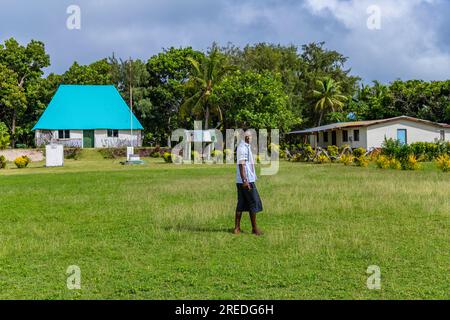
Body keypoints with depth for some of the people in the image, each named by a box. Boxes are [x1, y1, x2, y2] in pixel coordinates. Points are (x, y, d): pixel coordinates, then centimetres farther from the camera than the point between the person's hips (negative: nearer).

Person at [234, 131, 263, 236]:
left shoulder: (245, 147, 17)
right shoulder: (243, 148, -15)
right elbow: (241, 165, -20)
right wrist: (245, 181, -24)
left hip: (241, 181, 10)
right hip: (246, 180, -10)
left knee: (241, 203, 9)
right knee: (254, 203, -3)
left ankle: (237, 228, 9)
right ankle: (254, 228, 2)